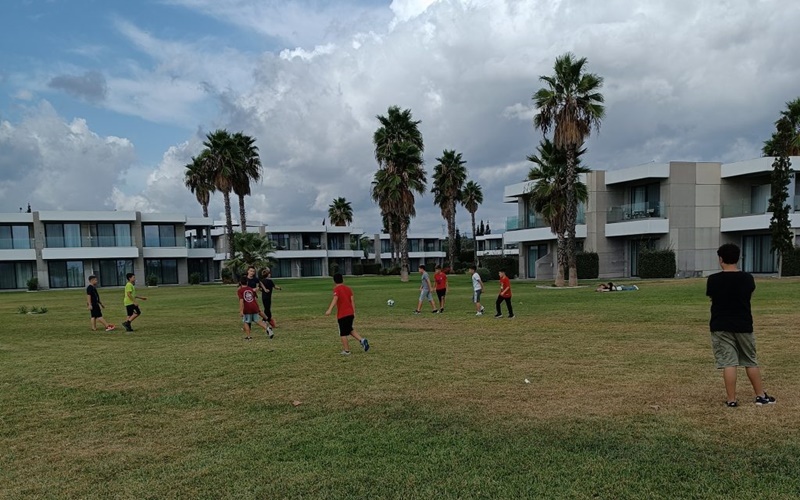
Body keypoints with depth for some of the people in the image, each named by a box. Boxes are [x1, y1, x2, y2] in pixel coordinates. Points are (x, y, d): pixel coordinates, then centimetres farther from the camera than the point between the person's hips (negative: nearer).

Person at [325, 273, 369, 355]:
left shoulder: (336, 289, -6)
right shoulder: (348, 288, 11)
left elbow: (335, 299, -23)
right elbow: (352, 300, 7)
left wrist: (329, 310, -34)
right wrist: (354, 312, 11)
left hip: (342, 315, -6)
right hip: (350, 313, 6)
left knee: (343, 333, 4)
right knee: (350, 329, 24)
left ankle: (346, 351, 7)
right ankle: (362, 340, 8)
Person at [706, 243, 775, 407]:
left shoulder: (713, 280, -10)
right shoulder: (747, 278, -3)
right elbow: (749, 294, 14)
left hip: (720, 327, -2)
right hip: (743, 326, 2)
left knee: (728, 363, -1)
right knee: (751, 362, 16)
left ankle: (731, 400, 1)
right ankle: (761, 396, 26)